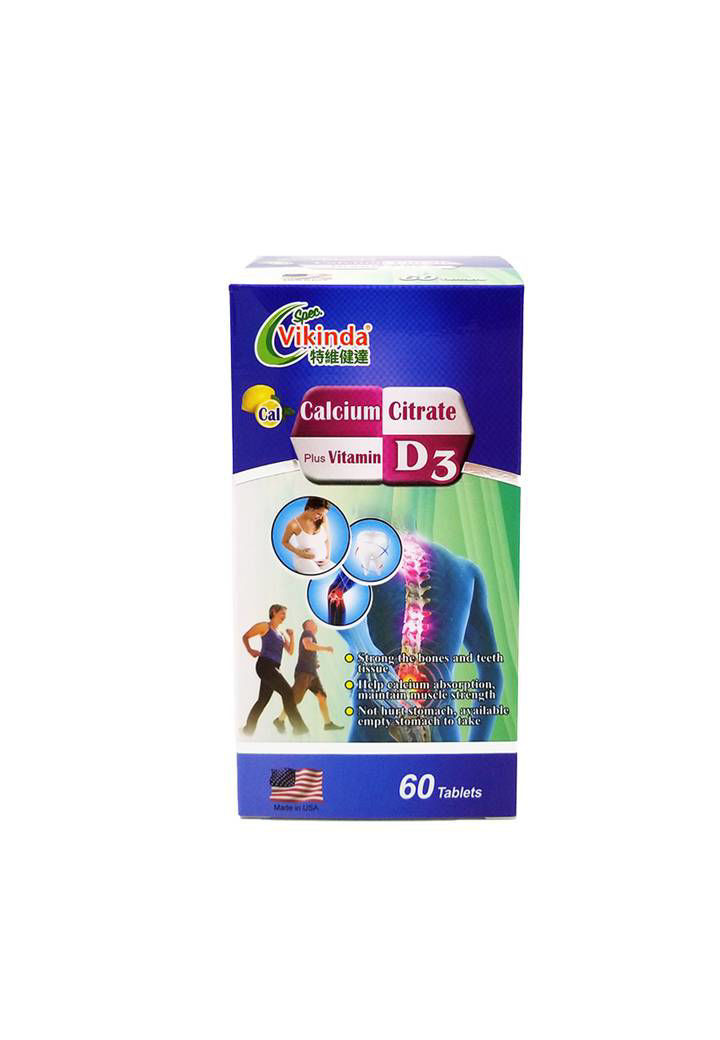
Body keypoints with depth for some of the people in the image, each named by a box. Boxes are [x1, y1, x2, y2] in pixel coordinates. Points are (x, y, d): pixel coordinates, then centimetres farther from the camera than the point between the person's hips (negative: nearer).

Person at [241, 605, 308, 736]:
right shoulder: (264, 626, 0)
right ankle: (299, 727, -15)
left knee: (263, 700, 10)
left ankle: (247, 730, 18)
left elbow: (290, 651, 14)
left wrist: (292, 636, 2)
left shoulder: (281, 633, 22)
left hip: (273, 668, 8)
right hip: (265, 665, -8)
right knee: (287, 692, -15)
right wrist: (250, 651, -4)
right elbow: (245, 637, 5)